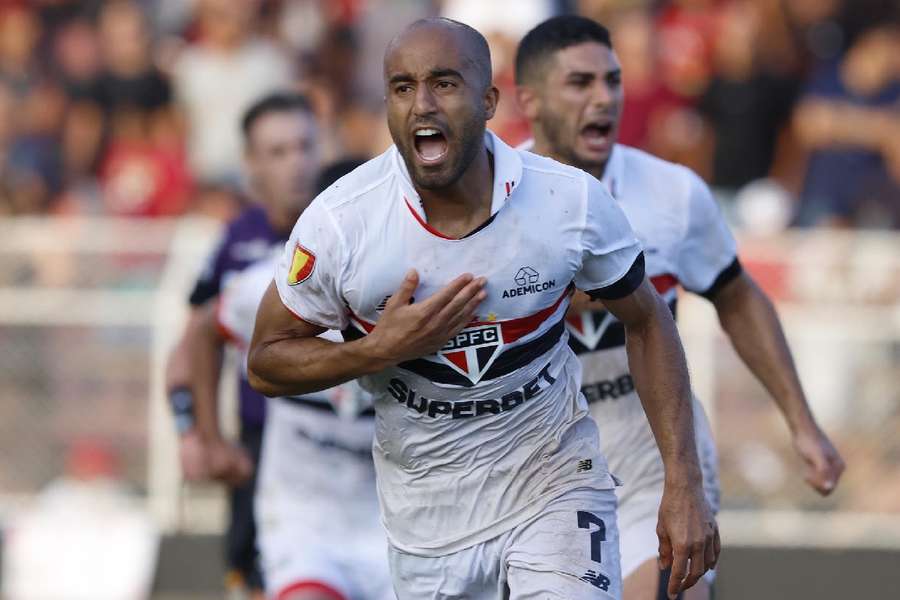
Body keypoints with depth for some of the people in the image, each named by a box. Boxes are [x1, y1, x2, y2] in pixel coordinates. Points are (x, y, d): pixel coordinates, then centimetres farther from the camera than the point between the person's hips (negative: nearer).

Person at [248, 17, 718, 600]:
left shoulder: (572, 201, -13)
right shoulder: (339, 221, -16)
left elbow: (647, 322, 2)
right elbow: (266, 361, -4)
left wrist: (684, 485, -4)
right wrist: (383, 349, -22)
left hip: (554, 485, -1)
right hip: (426, 504, 1)